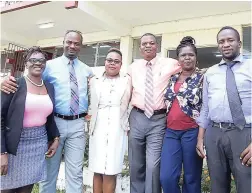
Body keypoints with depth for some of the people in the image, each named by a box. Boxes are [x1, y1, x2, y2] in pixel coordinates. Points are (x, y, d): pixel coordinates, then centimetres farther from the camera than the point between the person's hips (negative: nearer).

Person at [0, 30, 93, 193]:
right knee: (49, 169, 14)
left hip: (78, 124, 2)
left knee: (75, 172, 10)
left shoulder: (87, 70, 10)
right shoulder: (50, 65, 1)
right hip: (55, 122, -1)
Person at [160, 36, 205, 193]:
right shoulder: (173, 77, 12)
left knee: (191, 178, 9)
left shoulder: (203, 77, -1)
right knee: (166, 177, 1)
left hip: (192, 131, -3)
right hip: (171, 131, 4)